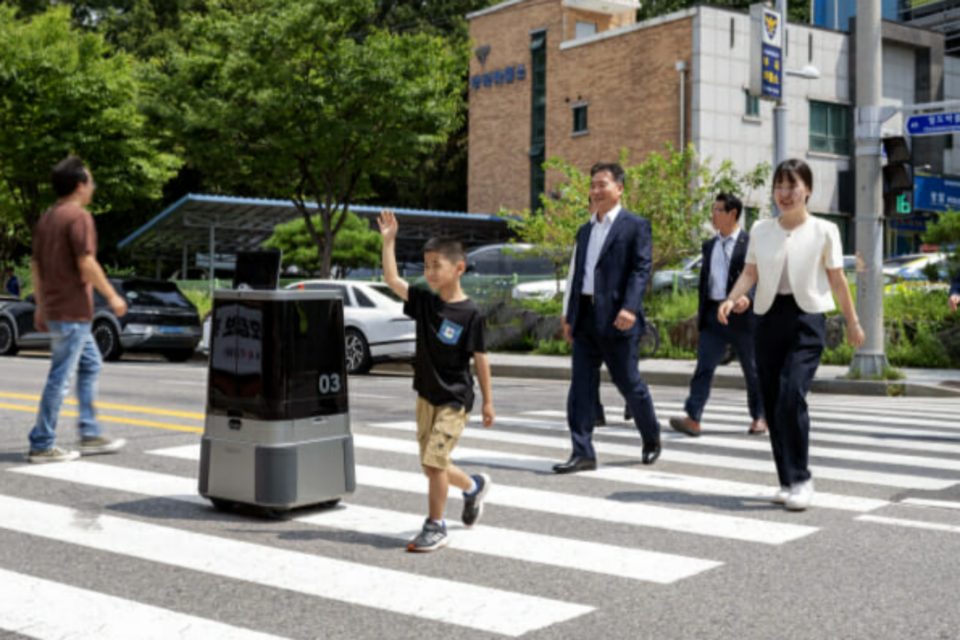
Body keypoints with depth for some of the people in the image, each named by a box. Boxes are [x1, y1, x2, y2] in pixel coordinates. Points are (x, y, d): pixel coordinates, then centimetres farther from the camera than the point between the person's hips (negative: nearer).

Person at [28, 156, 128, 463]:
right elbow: (86, 263, -19)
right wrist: (112, 296, -11)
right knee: (60, 378, -5)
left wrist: (40, 305, 20)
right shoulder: (79, 216, -13)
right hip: (73, 311, -10)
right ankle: (42, 444, 0)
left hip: (53, 308, 10)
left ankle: (90, 435, 20)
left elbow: (36, 264, 16)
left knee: (90, 364, 18)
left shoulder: (47, 217, 14)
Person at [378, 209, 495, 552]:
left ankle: (435, 527, 5)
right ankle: (473, 487, 41)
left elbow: (480, 359, -8)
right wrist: (389, 240, -9)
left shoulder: (470, 314, -13)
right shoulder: (423, 302, 2)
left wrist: (488, 401, -4)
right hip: (426, 396, 6)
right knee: (432, 466, 14)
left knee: (434, 461, -10)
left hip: (455, 399, -6)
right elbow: (391, 279, -2)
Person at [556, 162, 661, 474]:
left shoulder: (636, 226, 0)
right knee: (581, 386, 0)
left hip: (616, 319, -6)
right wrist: (568, 315, 16)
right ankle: (582, 453, 3)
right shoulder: (584, 231, 20)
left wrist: (630, 308, -22)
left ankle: (652, 439, 26)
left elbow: (641, 269, -10)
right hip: (585, 318, 6)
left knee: (629, 383, 3)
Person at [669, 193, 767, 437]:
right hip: (713, 315, 5)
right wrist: (702, 314, 17)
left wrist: (748, 298, -29)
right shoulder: (709, 246, 15)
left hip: (742, 316, -4)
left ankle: (759, 418, 23)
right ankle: (692, 419, -14)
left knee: (753, 371, 8)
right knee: (704, 366, -8)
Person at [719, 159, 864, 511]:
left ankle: (800, 479, -6)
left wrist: (852, 322, 9)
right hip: (769, 317, 4)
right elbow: (750, 272, 7)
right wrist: (731, 299, -11)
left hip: (806, 318, -4)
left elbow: (837, 279, 6)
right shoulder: (761, 230, 10)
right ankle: (788, 480, 15)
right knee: (772, 403, 4)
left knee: (792, 396, -18)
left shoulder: (823, 231, 2)